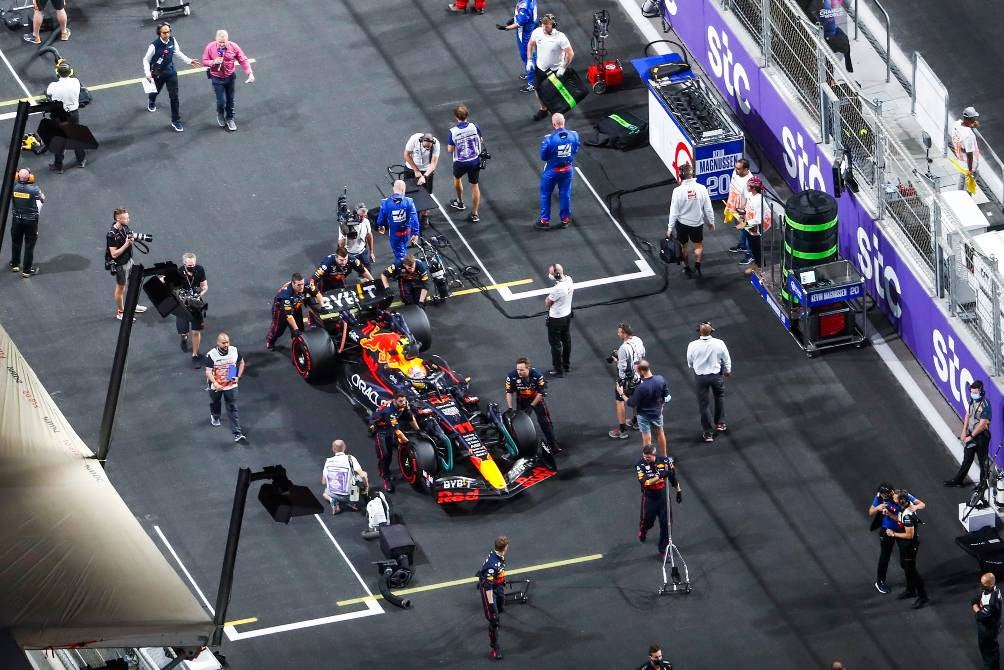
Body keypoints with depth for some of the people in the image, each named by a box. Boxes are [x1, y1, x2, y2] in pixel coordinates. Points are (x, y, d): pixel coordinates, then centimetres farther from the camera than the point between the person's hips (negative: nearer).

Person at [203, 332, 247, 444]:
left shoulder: (234, 351, -11)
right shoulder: (211, 355, -22)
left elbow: (241, 363, 8)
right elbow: (208, 372, -23)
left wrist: (238, 377, -2)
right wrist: (215, 384, -38)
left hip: (231, 385, 1)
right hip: (216, 386, -1)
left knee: (233, 409, -2)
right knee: (215, 403, 26)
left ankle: (237, 434, -2)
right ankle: (214, 416, 60)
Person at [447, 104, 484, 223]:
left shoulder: (453, 131, -19)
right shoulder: (475, 127, -15)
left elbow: (450, 150, -13)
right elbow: (481, 141, 1)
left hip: (460, 163, -1)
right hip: (475, 161, 1)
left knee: (457, 178, 31)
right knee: (474, 185, 15)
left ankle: (460, 202, 49)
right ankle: (474, 214, 20)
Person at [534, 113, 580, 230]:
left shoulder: (549, 139, -28)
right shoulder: (573, 135, -16)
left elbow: (543, 156, -17)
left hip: (552, 171, -3)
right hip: (568, 169, 3)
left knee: (545, 195, 16)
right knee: (565, 194, 20)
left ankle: (545, 220, 24)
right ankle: (565, 219, 32)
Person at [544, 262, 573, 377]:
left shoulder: (557, 289, -35)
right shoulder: (569, 280, -11)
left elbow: (548, 303, -21)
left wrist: (547, 298, -2)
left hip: (556, 319, -8)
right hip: (567, 315, 8)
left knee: (555, 344, 9)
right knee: (566, 340, 23)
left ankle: (558, 370, 20)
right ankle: (566, 365, 40)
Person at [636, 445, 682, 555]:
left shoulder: (665, 461, -10)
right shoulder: (640, 465, -17)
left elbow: (673, 477, 5)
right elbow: (645, 483, -28)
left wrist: (678, 491, 11)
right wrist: (660, 476, -38)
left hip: (663, 495, 1)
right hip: (649, 497, -1)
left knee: (665, 522, -1)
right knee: (647, 521, 11)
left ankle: (663, 548, 13)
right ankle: (642, 532, 48)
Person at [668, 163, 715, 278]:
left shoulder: (678, 191, -21)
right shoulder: (701, 189, -16)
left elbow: (674, 211, -15)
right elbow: (708, 209, -6)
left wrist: (670, 227, -4)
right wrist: (711, 222, 11)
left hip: (682, 223, -1)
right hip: (697, 223, 1)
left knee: (683, 246, 21)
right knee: (699, 245, 23)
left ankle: (687, 268, 33)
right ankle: (697, 264, 3)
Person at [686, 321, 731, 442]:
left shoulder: (693, 346, -19)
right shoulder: (719, 343, -18)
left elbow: (689, 363, -1)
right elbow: (726, 360, -3)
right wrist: (728, 371, 18)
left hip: (700, 376, -1)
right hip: (716, 374, 1)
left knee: (703, 404, 12)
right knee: (719, 396, 29)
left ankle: (708, 433, 18)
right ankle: (720, 423, 38)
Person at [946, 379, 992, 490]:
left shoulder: (985, 405, -20)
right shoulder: (972, 401, 5)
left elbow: (982, 424, -21)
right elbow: (967, 416, 13)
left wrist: (971, 437, -16)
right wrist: (964, 431, 2)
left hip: (981, 436, -8)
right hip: (971, 434, 8)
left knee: (982, 460, 2)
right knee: (967, 458, 15)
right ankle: (958, 480, 21)